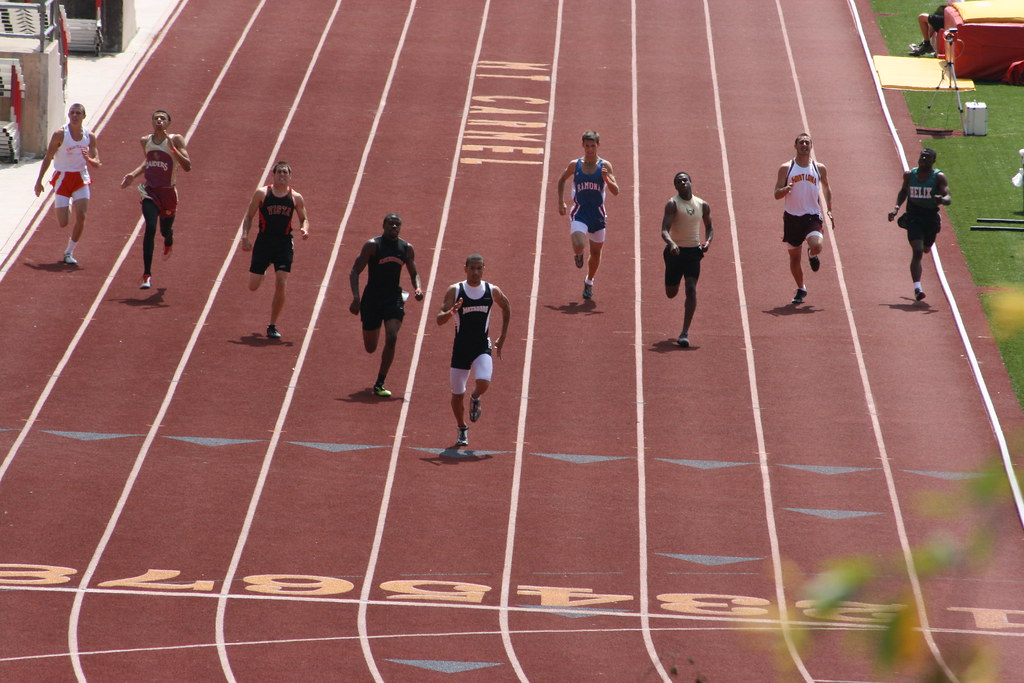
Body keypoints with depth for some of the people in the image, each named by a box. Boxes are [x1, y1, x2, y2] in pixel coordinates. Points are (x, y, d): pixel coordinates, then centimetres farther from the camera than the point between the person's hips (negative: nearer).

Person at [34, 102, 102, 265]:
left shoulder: (90, 136, 0)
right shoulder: (60, 134, -10)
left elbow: (97, 164, 1)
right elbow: (48, 158, -3)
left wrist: (88, 159, -22)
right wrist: (39, 180, -4)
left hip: (81, 178, 2)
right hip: (62, 177, -2)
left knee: (81, 217, -12)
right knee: (63, 223, -5)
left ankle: (69, 252, 3)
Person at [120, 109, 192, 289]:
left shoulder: (175, 140, -8)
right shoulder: (145, 141, 4)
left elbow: (187, 167, -18)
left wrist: (172, 148, -27)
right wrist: (133, 175, 11)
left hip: (168, 193, -1)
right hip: (149, 191, 1)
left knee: (165, 231, 15)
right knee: (150, 227, -20)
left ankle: (168, 242, 58)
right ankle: (147, 275, -20)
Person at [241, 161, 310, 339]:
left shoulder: (296, 198, 3)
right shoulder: (262, 193, -2)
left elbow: (304, 219, 13)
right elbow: (248, 217, 2)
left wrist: (304, 229, -10)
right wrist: (245, 237, -11)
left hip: (284, 244, 1)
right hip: (263, 242, 0)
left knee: (281, 285, -10)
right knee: (253, 286, -1)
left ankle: (272, 326, 2)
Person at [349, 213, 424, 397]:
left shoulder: (407, 248, 3)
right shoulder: (372, 245, -9)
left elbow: (414, 273, 16)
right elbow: (355, 271, -9)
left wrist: (418, 288, -6)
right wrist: (356, 297, -21)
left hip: (394, 299, 2)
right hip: (372, 299, -2)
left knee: (392, 339, -19)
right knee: (370, 347, 5)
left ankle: (379, 384, -10)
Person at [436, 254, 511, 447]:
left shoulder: (492, 291, 0)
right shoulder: (454, 291, -6)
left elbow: (507, 308, 20)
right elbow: (439, 319, -10)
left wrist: (502, 337, 16)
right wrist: (451, 312, -32)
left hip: (482, 347, 0)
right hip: (461, 348, 0)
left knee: (483, 383, -25)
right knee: (457, 393, 4)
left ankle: (475, 399, 13)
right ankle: (462, 430, 29)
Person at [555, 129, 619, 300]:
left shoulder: (605, 166, -5)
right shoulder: (575, 165, -2)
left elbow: (616, 191, -10)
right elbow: (562, 180, 17)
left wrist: (607, 179, -28)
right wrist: (561, 202, 10)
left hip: (597, 213, 1)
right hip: (579, 212, -1)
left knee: (596, 251, 13)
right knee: (578, 246, -23)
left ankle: (589, 282, 37)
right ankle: (578, 254, 17)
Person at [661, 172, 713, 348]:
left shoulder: (702, 205, 4)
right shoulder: (673, 204, -9)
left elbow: (709, 227, 18)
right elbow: (664, 230, -19)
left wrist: (707, 242, -3)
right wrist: (671, 244, -39)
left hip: (694, 252, 1)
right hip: (676, 252, -1)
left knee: (691, 290, -13)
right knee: (671, 293, 5)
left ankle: (685, 332, -12)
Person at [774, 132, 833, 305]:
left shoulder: (819, 168, 2)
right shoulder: (786, 168, -2)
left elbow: (826, 187, 20)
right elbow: (777, 194, -3)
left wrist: (829, 208, 11)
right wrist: (786, 189, -26)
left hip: (812, 216, 0)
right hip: (792, 217, 0)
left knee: (816, 246, -26)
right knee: (794, 257, 7)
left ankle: (812, 255, 13)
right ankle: (801, 289, 29)